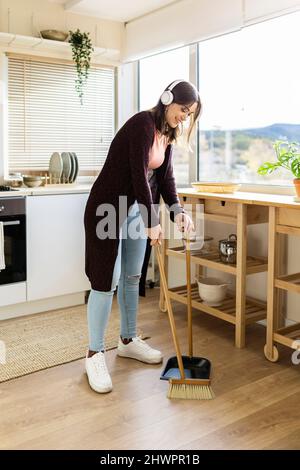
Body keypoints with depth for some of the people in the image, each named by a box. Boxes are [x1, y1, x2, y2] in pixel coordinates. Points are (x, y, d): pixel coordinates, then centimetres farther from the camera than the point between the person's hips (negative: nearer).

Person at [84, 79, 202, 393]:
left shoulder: (167, 133, 9)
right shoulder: (143, 124, -19)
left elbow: (165, 176, 8)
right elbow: (138, 174, -24)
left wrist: (177, 211, -7)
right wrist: (152, 222, -21)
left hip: (137, 207, 9)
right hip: (109, 207, -9)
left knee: (132, 277, 13)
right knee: (106, 280, -7)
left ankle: (128, 341, 28)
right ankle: (94, 354, 5)